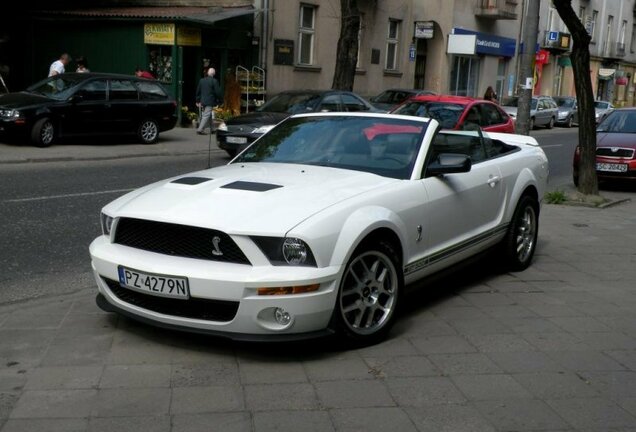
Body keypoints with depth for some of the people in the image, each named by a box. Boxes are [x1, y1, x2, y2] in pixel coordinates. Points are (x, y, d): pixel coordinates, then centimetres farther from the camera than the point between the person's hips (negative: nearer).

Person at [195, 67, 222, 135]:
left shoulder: (201, 80, 7)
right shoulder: (214, 81, -11)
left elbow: (198, 91, 11)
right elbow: (218, 92, -11)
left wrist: (198, 101, 18)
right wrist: (219, 100, 2)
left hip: (203, 101, 7)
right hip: (210, 101, -7)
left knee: (210, 115, 19)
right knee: (206, 115, -6)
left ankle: (212, 129, 25)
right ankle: (200, 129, -12)